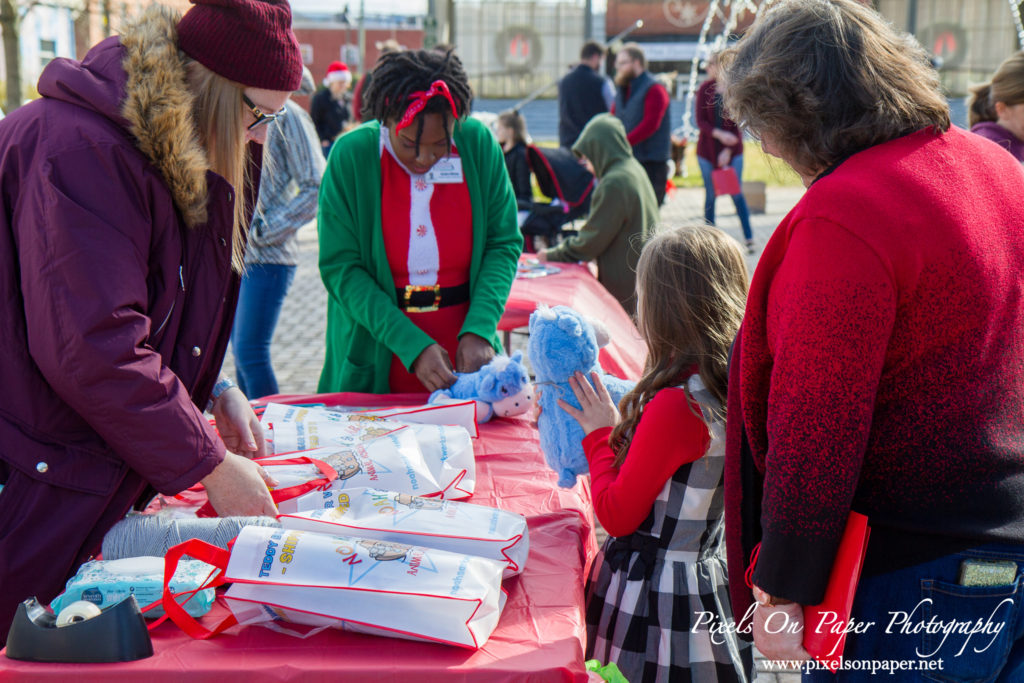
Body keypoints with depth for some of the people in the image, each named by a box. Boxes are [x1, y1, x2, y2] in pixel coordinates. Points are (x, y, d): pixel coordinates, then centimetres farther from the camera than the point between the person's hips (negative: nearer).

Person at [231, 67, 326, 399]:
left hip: (267, 256, -7)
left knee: (251, 352, -8)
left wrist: (262, 231, -15)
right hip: (236, 251, 7)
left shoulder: (287, 116, -9)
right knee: (241, 347, 12)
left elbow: (317, 189, -14)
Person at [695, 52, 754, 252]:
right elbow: (700, 121, -4)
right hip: (707, 150, 1)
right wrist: (719, 134, -22)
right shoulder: (704, 89, 1)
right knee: (710, 195, 5)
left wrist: (728, 151, -9)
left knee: (737, 194, -3)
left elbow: (738, 123, -2)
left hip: (732, 150, -1)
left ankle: (749, 238, 4)